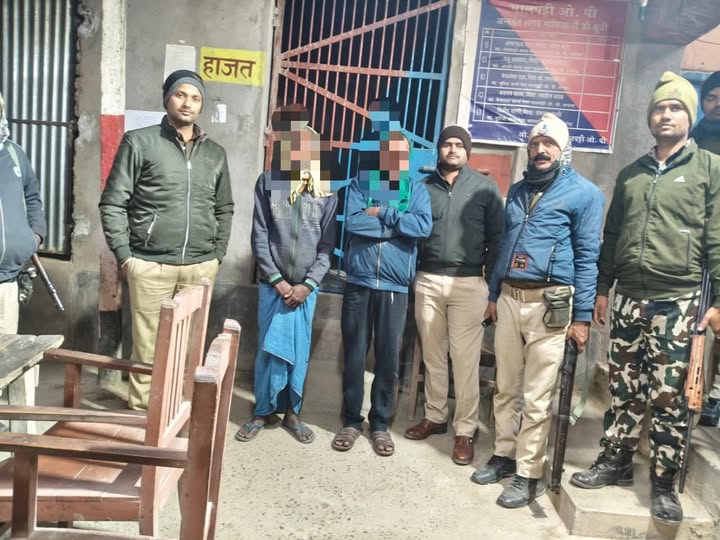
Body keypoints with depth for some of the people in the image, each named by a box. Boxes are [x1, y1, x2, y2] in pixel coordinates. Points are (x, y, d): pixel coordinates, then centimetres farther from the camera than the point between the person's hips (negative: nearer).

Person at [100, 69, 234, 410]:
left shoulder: (215, 154, 13)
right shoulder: (139, 142, 1)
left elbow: (224, 209, 18)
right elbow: (112, 203, -1)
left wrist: (218, 254, 9)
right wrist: (124, 254, -7)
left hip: (201, 266, 3)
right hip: (151, 264, -3)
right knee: (148, 346, 2)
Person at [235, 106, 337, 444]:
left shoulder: (326, 188, 1)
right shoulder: (268, 182, 0)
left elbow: (328, 243, -1)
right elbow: (259, 237, -2)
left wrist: (308, 284, -8)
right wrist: (277, 281, -8)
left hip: (306, 286, 1)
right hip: (274, 284, 0)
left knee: (299, 350, 8)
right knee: (270, 349, 5)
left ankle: (291, 411, 23)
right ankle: (263, 412, 20)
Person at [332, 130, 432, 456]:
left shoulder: (416, 190, 7)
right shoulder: (360, 184, 5)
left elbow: (424, 226, -11)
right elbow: (352, 222, -12)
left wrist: (381, 214, -11)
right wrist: (398, 223, -9)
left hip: (395, 288, 0)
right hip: (359, 283, 0)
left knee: (388, 359, 6)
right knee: (354, 356, 6)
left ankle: (380, 423, 22)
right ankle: (351, 420, 21)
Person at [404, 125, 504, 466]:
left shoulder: (485, 188, 3)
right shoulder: (425, 186, 11)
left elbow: (496, 237, 2)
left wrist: (492, 279, -5)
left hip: (468, 284, -3)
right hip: (428, 280, 3)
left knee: (465, 359, -1)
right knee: (432, 354, 11)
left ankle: (465, 430, 8)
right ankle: (435, 416, 25)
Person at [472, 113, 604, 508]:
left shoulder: (584, 193, -2)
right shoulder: (518, 190, 17)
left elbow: (587, 257, -6)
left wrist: (582, 315, -10)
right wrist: (493, 295, 19)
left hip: (549, 305, -6)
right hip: (509, 298, 6)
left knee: (536, 397, 0)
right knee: (506, 387, 13)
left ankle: (528, 474, 11)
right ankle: (504, 455, 27)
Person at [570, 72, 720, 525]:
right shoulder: (631, 174, 14)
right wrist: (602, 289, 13)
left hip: (676, 301, -4)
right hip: (628, 299, 4)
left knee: (668, 397, 1)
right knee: (624, 390, 11)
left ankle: (665, 485, 15)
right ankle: (615, 463, 25)